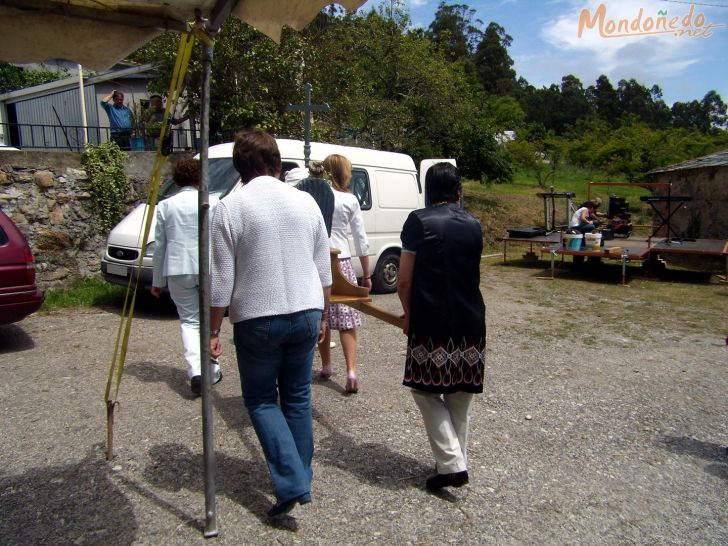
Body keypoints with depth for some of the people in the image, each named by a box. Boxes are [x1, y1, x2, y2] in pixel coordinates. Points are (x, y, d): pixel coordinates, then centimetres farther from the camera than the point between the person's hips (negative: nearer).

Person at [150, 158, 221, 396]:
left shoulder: (165, 206, 4)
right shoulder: (211, 203, -1)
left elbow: (159, 245, 7)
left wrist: (157, 280, 13)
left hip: (177, 270, 1)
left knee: (189, 321, 10)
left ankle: (195, 370, -7)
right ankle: (212, 371, 20)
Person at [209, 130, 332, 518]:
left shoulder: (230, 207, -7)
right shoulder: (305, 201, 5)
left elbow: (220, 278, -9)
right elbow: (324, 270, 9)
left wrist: (213, 331, 1)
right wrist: (322, 316, 20)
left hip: (257, 319, -4)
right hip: (306, 313, 4)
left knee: (261, 399, 11)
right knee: (297, 397, 16)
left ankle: (291, 482, 2)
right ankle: (301, 478, 26)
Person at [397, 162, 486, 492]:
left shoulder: (418, 221, -6)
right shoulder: (473, 225, 8)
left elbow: (404, 282, -6)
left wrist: (408, 315, 10)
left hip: (430, 323, -4)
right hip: (470, 322, 5)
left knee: (425, 391, 9)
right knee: (460, 396, 16)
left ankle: (452, 464, 2)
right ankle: (457, 460, 26)